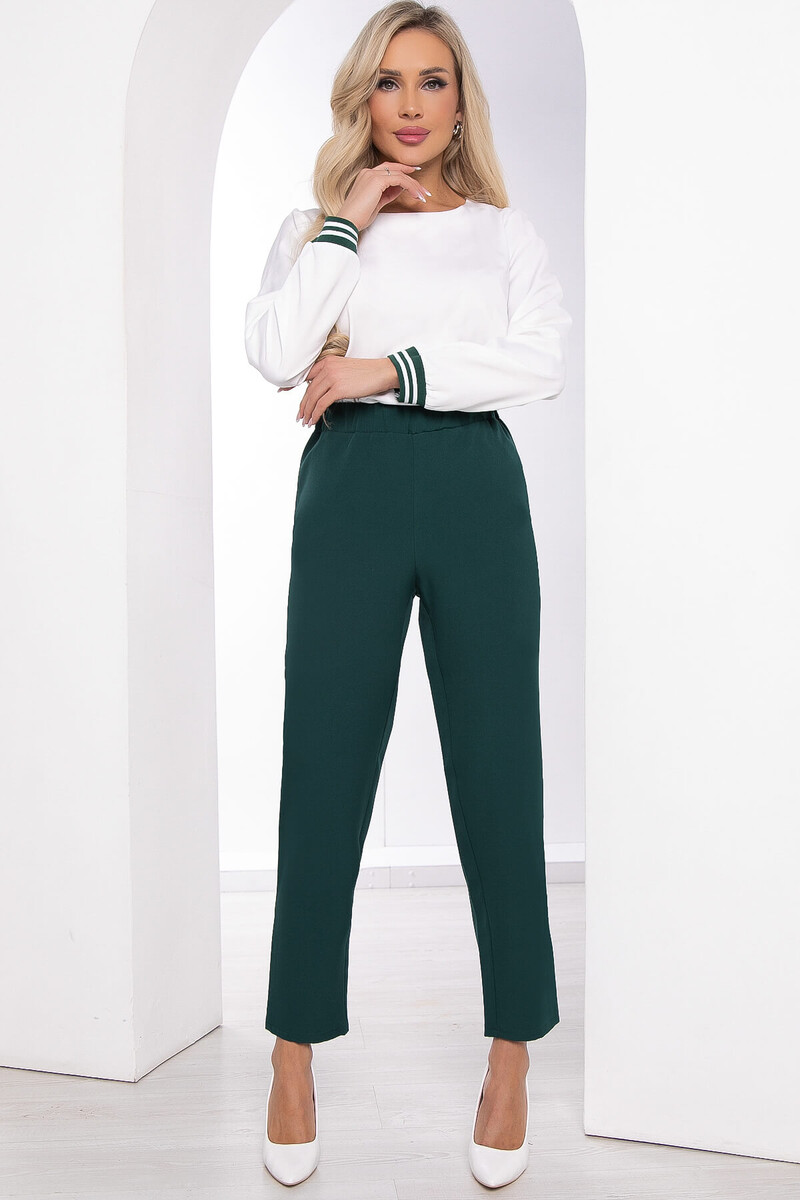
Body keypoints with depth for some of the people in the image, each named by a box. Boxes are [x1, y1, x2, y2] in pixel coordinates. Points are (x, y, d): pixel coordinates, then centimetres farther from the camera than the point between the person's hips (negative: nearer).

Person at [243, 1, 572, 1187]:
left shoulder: (507, 229, 15)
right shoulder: (316, 224, 16)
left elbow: (545, 359, -3)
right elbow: (278, 354, -2)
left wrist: (392, 367, -9)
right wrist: (346, 222, -1)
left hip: (477, 488, 0)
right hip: (353, 487, 0)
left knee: (498, 769, 1)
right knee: (324, 772, 0)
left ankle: (514, 1054, 14)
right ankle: (295, 1054, 12)